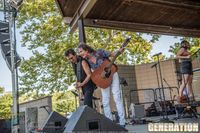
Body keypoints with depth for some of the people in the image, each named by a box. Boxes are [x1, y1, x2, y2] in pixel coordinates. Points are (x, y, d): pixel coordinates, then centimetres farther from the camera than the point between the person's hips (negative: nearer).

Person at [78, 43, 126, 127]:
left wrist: (119, 51, -24)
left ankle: (122, 122, -3)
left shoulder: (99, 52, -16)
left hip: (112, 75, -4)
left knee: (117, 98, -7)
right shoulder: (87, 61, -4)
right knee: (105, 102, 1)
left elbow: (112, 54, -7)